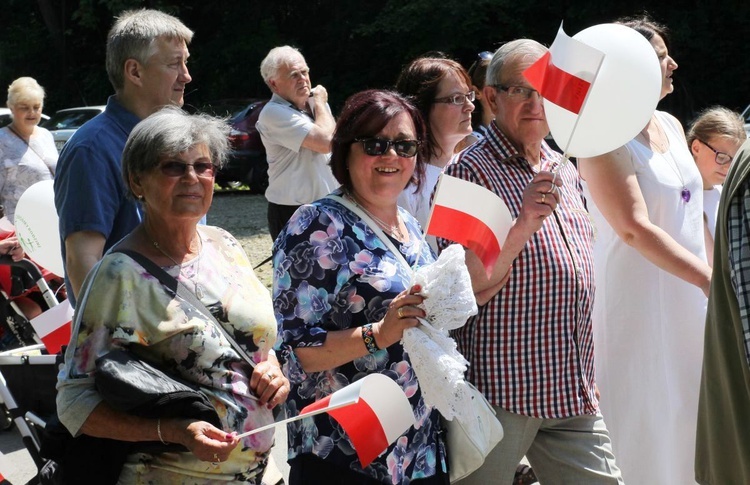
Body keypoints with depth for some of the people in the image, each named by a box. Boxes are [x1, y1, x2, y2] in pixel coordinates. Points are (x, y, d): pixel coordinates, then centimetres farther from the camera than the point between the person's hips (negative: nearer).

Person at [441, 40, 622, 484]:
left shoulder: (565, 172, 14)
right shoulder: (472, 170, -9)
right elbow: (465, 292, -15)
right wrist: (522, 226, -27)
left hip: (574, 395, 7)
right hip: (501, 393, -7)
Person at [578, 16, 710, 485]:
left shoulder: (671, 125, 9)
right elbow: (636, 229, -25)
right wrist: (711, 280, -28)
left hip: (690, 295, 7)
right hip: (637, 301, -7)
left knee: (686, 419, 13)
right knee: (645, 425, 0)